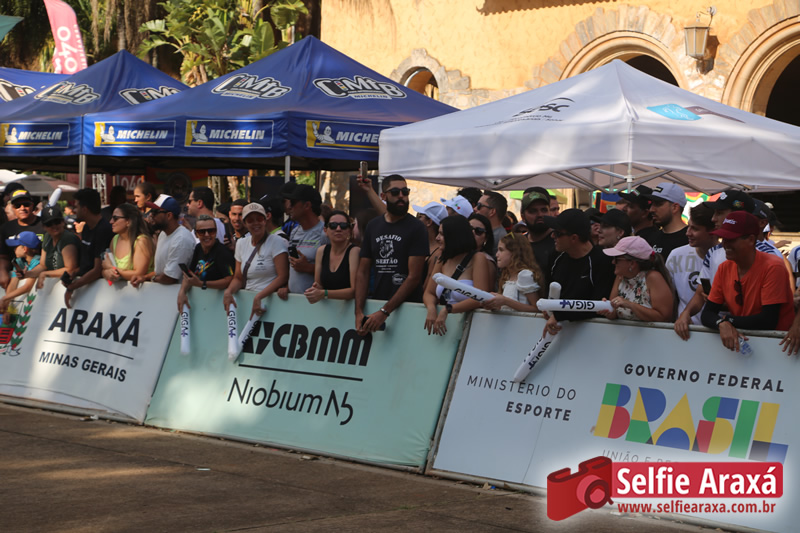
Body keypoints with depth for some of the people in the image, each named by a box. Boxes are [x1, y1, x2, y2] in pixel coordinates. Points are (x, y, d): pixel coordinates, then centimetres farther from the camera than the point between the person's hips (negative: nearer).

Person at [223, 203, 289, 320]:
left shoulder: (277, 242, -2)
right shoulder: (241, 243, 17)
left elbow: (283, 277, -11)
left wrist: (259, 297, -19)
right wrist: (228, 291, -2)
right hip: (247, 299, 5)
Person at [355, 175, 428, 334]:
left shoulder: (416, 228, -5)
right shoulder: (373, 226, 11)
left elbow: (414, 277, -12)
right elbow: (363, 272, 9)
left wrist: (385, 311, -17)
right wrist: (358, 311, -5)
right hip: (376, 304, 4)